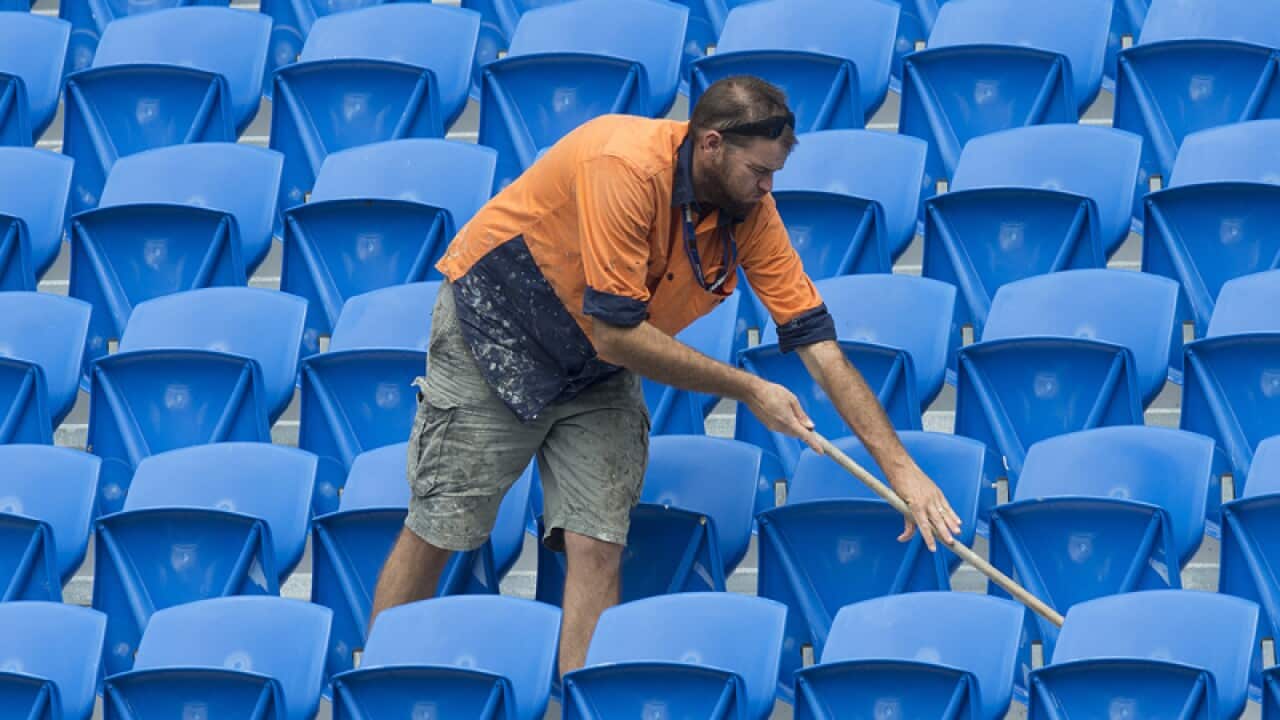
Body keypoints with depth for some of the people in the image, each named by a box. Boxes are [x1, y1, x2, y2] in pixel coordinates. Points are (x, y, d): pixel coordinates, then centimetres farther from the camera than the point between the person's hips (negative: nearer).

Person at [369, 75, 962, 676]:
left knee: (596, 548, -8)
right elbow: (616, 333, -32)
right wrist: (747, 389, -25)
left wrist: (899, 467, -18)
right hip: (493, 327, -6)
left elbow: (817, 340, -11)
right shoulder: (625, 166, -33)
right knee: (438, 531, -2)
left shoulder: (752, 213, -13)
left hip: (598, 377, 6)